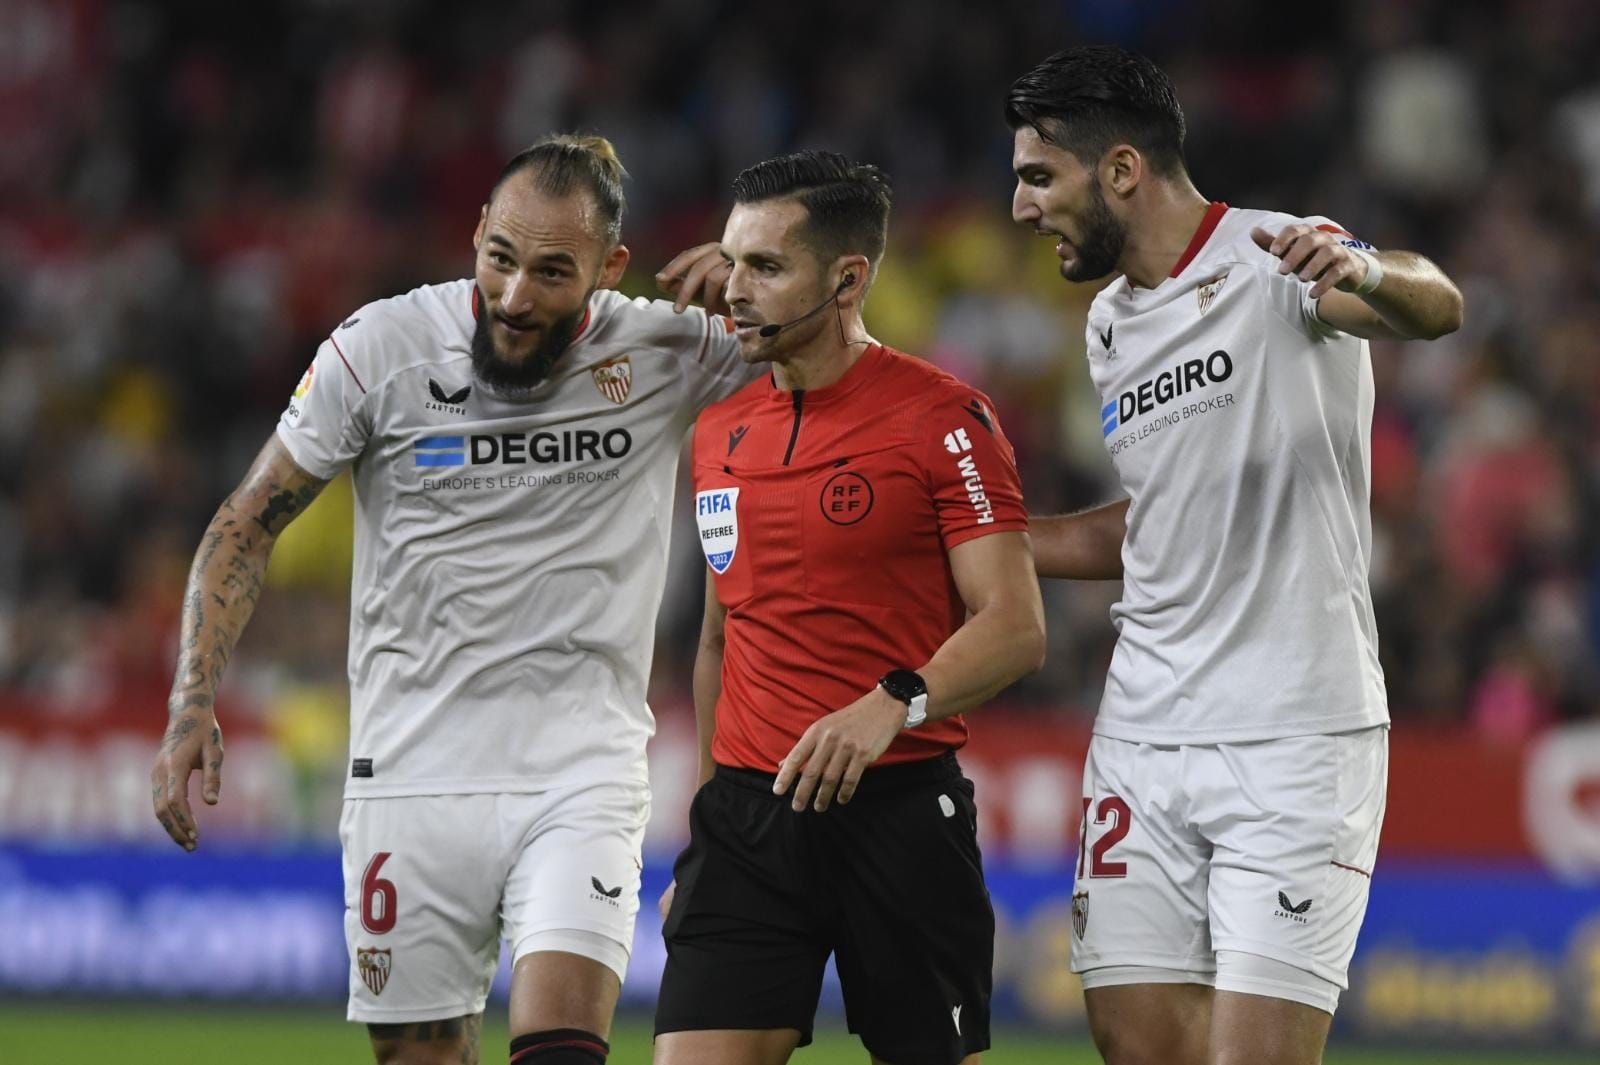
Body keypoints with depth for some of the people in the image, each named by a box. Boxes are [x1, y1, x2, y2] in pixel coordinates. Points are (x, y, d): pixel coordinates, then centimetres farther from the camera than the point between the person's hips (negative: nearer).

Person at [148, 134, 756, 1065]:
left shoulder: (668, 355, -3)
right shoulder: (380, 349, -4)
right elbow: (250, 524, 4)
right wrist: (195, 700, -6)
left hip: (581, 779, -1)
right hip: (410, 772, 1)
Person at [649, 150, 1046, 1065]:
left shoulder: (944, 417, -6)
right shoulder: (720, 434, 13)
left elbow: (1016, 629, -12)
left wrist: (896, 704, -28)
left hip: (902, 808, -5)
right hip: (748, 810, 5)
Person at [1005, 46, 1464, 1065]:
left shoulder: (1273, 262, -10)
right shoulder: (1112, 323, 15)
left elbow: (1437, 306, -30)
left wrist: (1365, 273, -53)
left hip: (1294, 743, -7)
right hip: (1142, 740, 7)